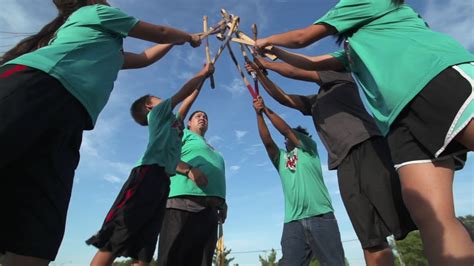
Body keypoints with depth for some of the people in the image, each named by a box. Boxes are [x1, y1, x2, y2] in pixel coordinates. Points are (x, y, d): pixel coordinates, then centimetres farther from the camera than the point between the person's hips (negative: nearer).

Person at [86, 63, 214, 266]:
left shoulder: (172, 121, 32)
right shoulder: (156, 113, 13)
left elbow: (189, 99, 41)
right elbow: (183, 92, 12)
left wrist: (203, 78, 45)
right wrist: (203, 73, 25)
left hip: (162, 179, 8)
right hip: (149, 173, -8)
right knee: (115, 238, -10)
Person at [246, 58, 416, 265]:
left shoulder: (341, 76, 18)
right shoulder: (315, 101, 32)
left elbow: (296, 71, 11)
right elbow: (284, 98, 32)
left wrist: (267, 63, 23)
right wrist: (260, 74, 31)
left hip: (369, 147, -5)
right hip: (346, 162, 6)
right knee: (371, 239, -1)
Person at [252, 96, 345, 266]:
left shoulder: (309, 149, 13)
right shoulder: (280, 158, 22)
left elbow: (285, 129, 2)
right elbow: (267, 141, 6)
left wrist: (266, 108, 6)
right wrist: (259, 114, 0)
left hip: (321, 216, -3)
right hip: (293, 222, 3)